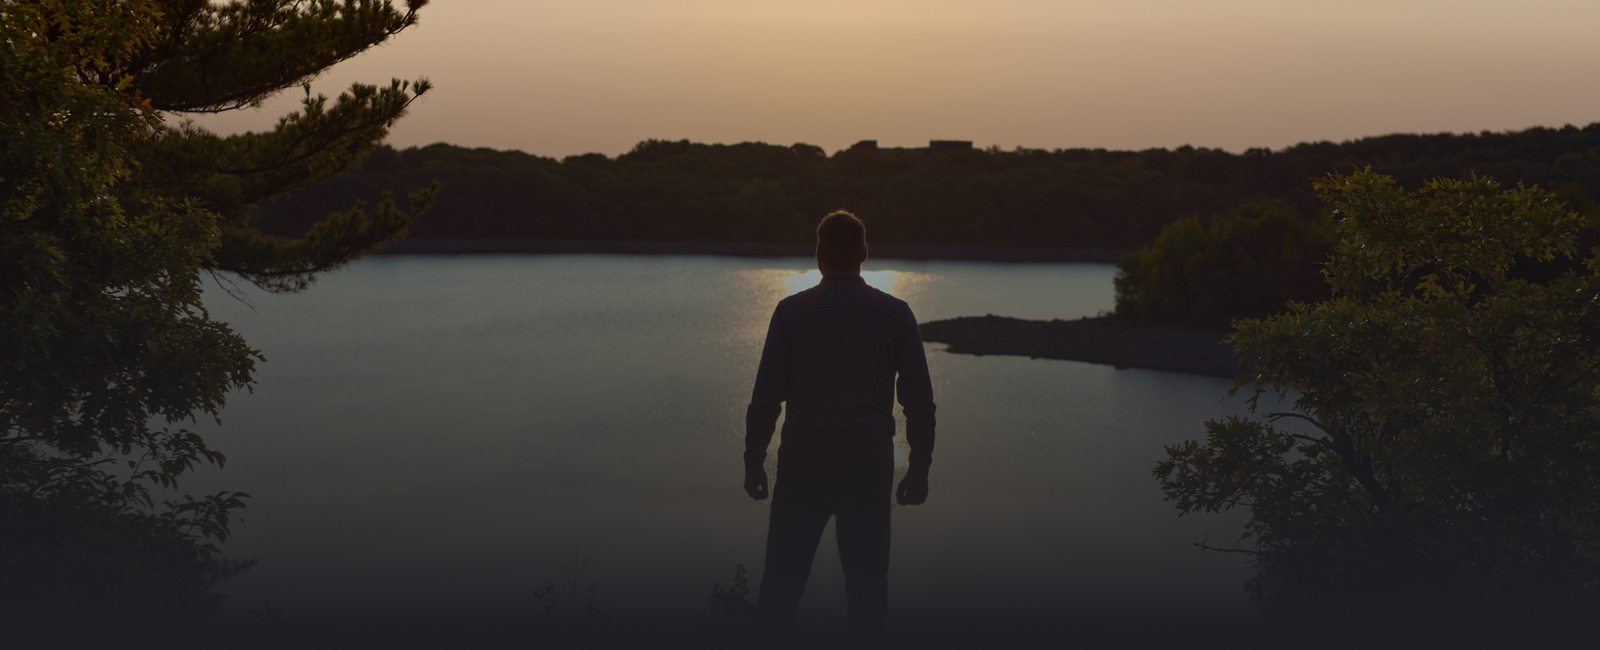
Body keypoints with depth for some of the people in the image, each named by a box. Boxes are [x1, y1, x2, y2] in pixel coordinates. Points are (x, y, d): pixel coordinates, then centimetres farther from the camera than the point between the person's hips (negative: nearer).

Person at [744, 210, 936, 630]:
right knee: (867, 579, 10)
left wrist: (753, 462, 6)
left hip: (803, 461, -1)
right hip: (870, 463, 1)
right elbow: (919, 400, 1)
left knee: (783, 577, 9)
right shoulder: (895, 313, 1)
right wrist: (920, 468, 8)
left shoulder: (791, 311, -3)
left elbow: (766, 396, -3)